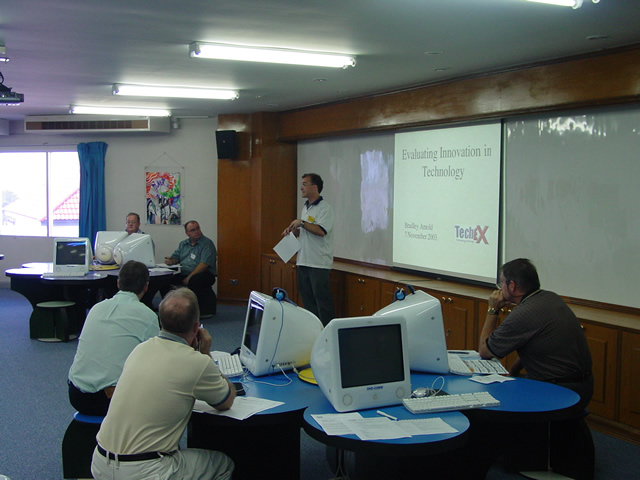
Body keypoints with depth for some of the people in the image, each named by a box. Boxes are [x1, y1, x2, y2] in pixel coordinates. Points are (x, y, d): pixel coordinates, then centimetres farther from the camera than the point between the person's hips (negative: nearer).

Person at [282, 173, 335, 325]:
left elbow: (321, 231, -23)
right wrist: (293, 231, 7)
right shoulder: (306, 207, 17)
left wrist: (302, 223, -16)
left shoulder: (324, 208, -11)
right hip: (304, 261, 9)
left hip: (319, 263, -9)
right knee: (307, 298, 13)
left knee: (322, 299, -7)